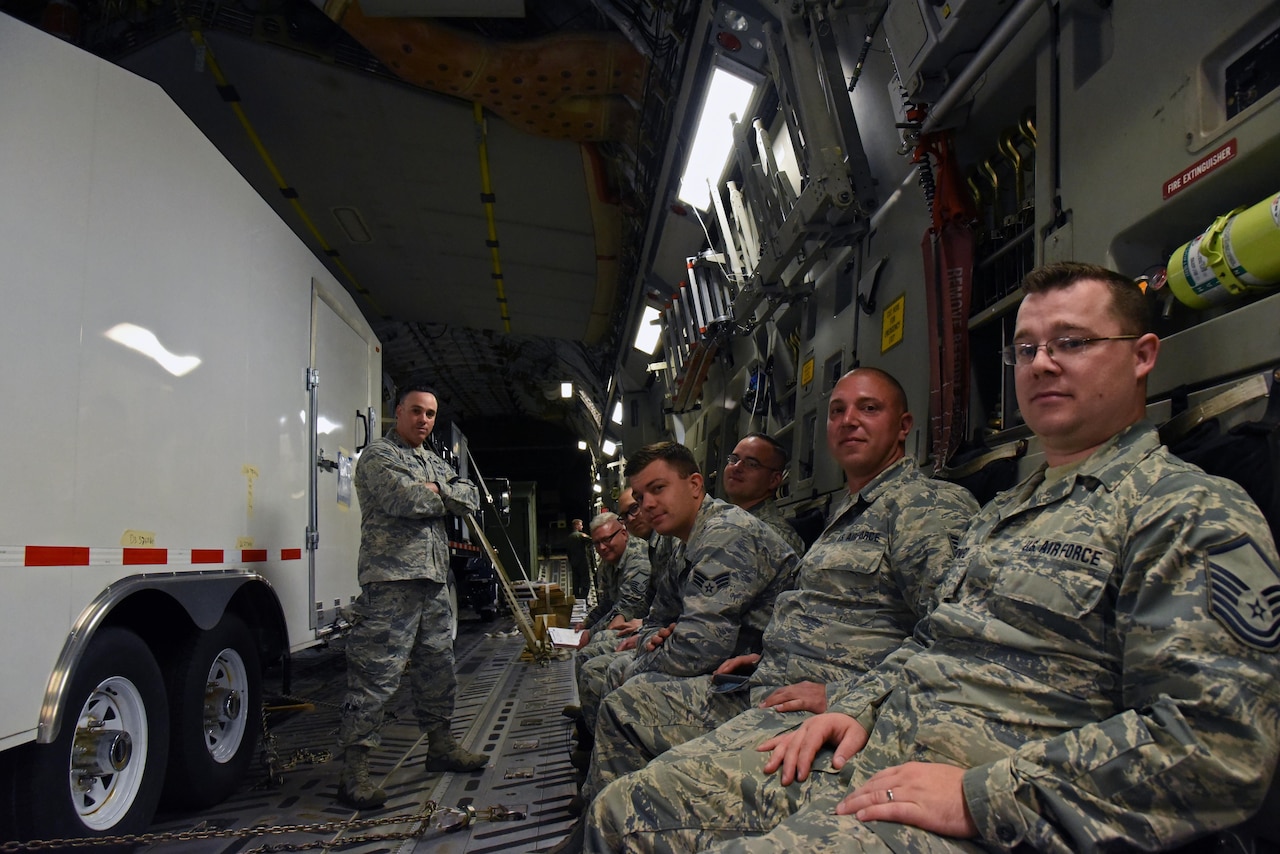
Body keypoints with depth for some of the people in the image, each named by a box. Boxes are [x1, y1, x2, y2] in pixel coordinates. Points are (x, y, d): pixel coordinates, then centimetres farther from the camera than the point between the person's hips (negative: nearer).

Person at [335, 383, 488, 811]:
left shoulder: (434, 461, 22)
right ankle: (354, 771, -4)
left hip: (434, 580, 8)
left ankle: (440, 746, 30)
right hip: (391, 580, -8)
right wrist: (438, 496, 0)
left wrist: (437, 490, -5)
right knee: (375, 675, -9)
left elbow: (471, 498, 12)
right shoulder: (377, 456, -3)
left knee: (438, 667, 16)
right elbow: (407, 500, -19)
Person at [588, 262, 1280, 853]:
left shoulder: (1196, 514, -6)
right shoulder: (1003, 511, 22)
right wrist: (856, 706, 6)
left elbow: (1219, 744, -17)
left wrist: (980, 796, -20)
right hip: (866, 751, 8)